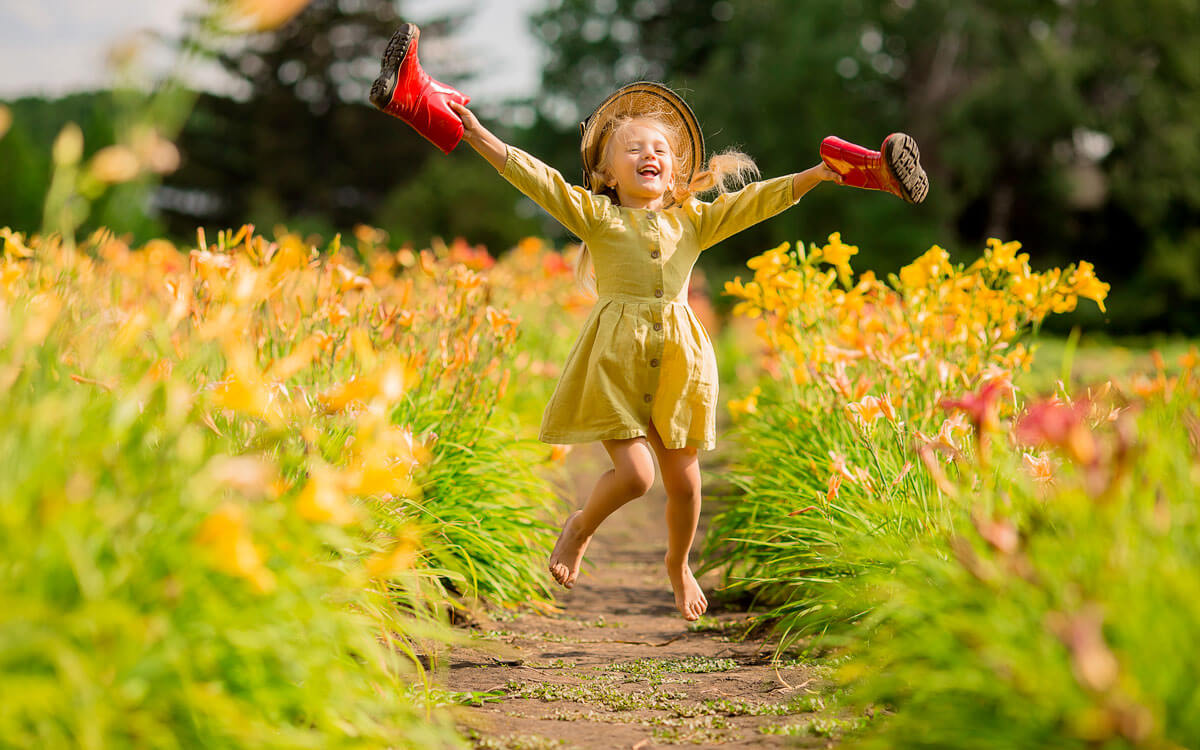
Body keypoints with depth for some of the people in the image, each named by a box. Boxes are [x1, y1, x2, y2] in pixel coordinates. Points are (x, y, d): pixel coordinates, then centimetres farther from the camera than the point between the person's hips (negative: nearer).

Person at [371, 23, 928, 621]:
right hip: (617, 357, -3)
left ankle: (678, 566, 37)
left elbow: (757, 200, 6)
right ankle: (579, 530, 19)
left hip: (677, 358, 3)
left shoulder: (693, 221, 11)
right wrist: (474, 133, -17)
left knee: (683, 479, 9)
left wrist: (817, 174, -4)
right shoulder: (595, 215, 2)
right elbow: (536, 179, -7)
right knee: (634, 472, -13)